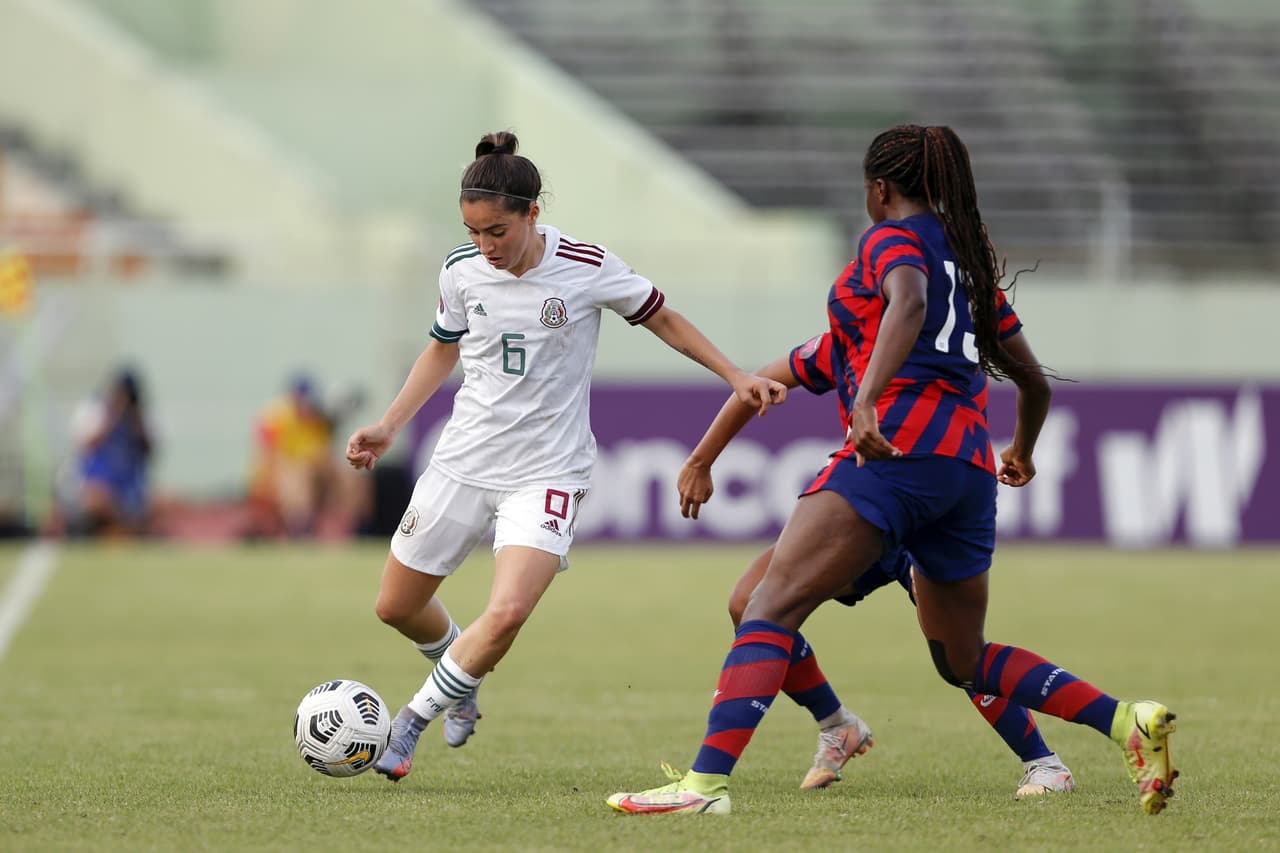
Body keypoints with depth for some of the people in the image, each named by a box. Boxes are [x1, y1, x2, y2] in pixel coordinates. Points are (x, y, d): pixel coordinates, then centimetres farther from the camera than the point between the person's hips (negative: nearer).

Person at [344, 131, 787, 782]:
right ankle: (461, 674, 43)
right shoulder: (463, 270, -3)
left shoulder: (587, 267, -13)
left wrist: (737, 377, -3)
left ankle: (414, 719, -6)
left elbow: (663, 320, 3)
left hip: (547, 471, -4)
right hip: (464, 459, 4)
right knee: (396, 607, 11)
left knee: (507, 612, -25)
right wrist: (387, 426, 10)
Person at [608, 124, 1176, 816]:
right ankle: (1128, 723, 8)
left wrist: (866, 401, -33)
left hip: (900, 448, -8)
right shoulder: (971, 260, 25)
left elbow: (909, 302, -20)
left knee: (772, 607, -14)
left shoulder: (893, 238, 4)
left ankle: (707, 781, -29)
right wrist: (1022, 453, 52)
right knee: (964, 661, 21)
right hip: (968, 468, 8)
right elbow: (1032, 379, 32)